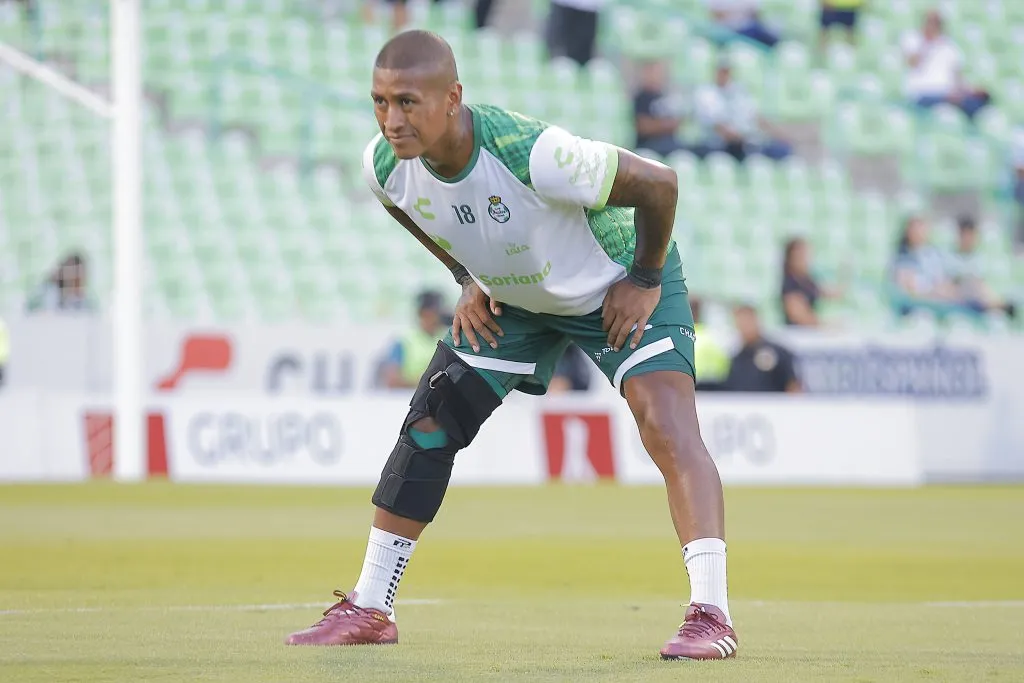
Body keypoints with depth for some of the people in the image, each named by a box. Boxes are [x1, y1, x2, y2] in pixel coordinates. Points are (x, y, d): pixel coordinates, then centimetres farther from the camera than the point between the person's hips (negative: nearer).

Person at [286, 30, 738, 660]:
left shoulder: (533, 155, -42)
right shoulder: (384, 165, -23)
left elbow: (658, 183, -30)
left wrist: (645, 281, -19)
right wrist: (472, 280, 1)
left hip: (619, 284, -5)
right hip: (511, 300, 6)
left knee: (668, 429, -23)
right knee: (428, 428, 2)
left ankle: (711, 615, -24)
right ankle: (369, 609, 13)